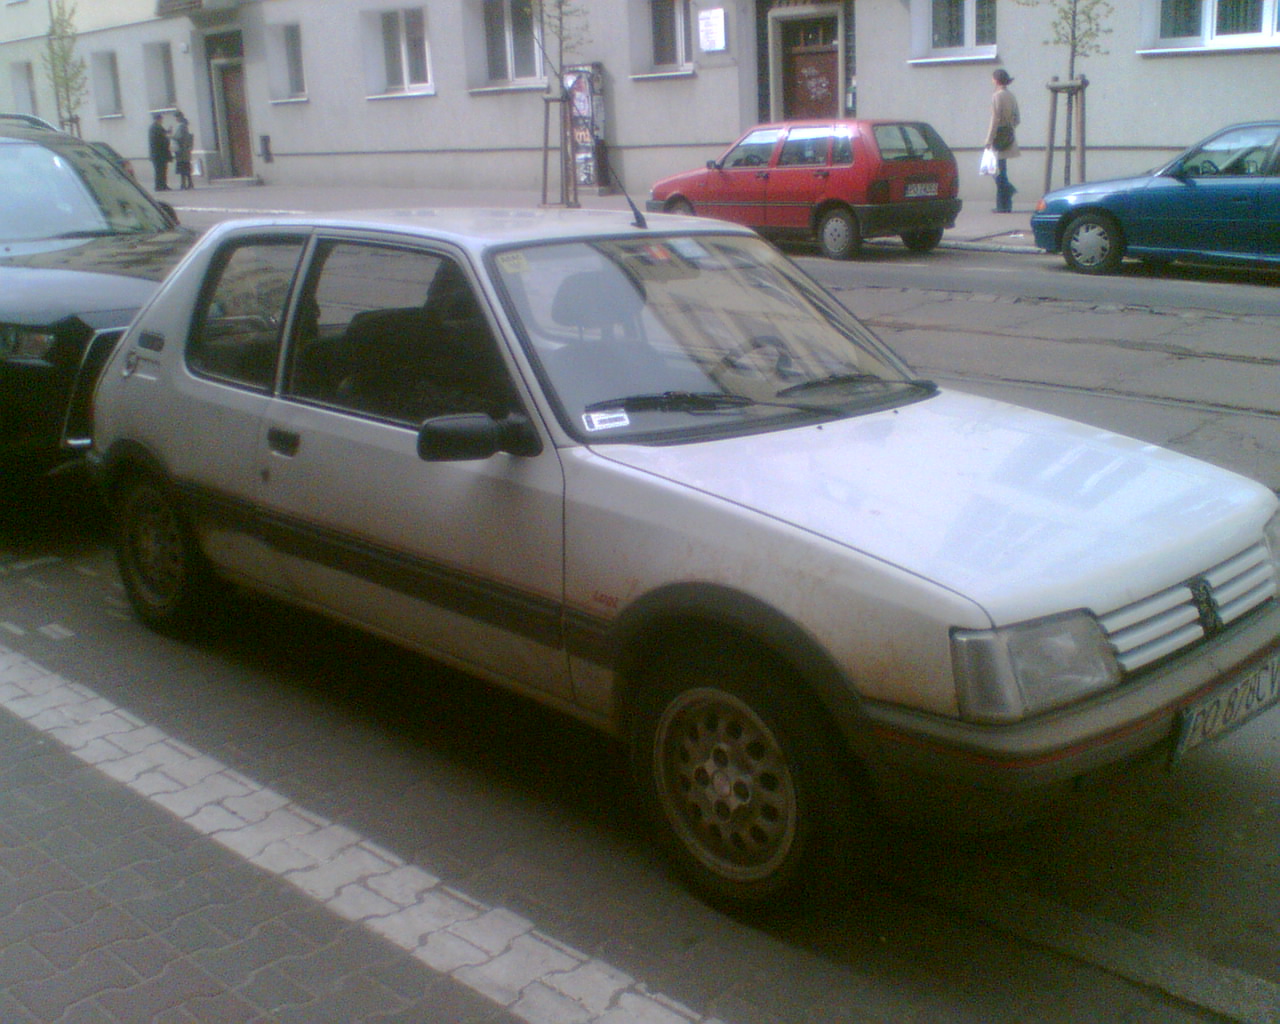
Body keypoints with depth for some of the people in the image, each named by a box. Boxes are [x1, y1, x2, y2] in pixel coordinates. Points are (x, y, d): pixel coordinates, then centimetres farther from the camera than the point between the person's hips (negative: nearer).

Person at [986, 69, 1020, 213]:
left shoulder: (997, 95, -11)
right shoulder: (1012, 96, 12)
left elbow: (995, 119, -15)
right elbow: (1017, 119, 15)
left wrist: (989, 140, -14)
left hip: (999, 137, -8)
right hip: (1010, 137, 8)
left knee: (999, 171, -3)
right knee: (1000, 170, 17)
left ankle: (1003, 206, -2)